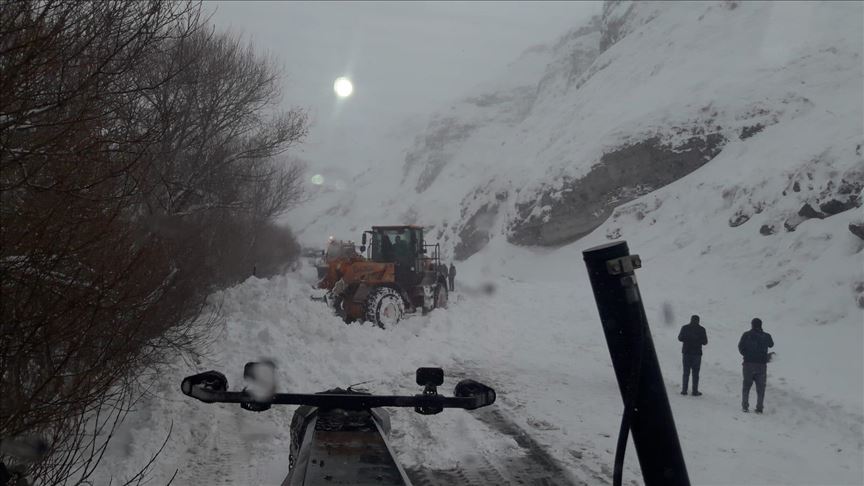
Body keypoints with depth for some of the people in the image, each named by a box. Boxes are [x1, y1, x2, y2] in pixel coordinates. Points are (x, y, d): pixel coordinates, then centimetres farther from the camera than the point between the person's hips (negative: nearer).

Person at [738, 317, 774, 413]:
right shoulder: (766, 336, -2)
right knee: (760, 387, 9)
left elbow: (740, 347, -3)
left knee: (746, 385, 12)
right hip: (761, 364, 1)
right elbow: (771, 344, 18)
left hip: (748, 363, -1)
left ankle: (745, 406, 10)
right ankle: (759, 408, 7)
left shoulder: (746, 335, -7)